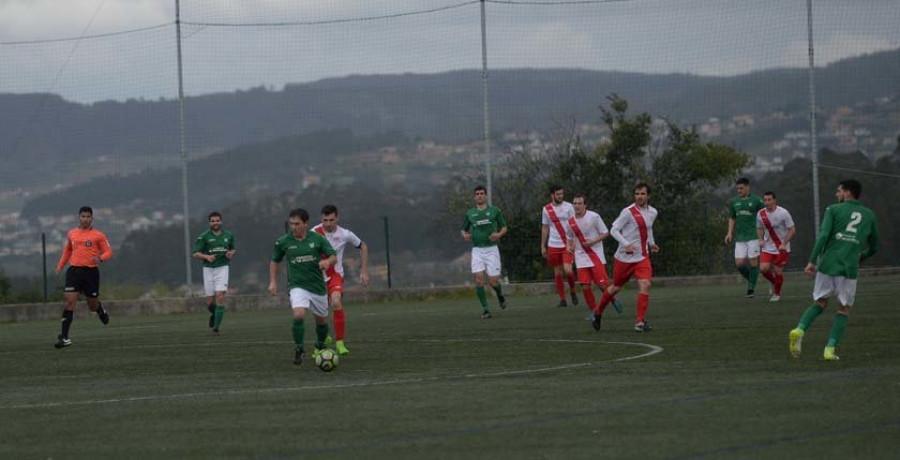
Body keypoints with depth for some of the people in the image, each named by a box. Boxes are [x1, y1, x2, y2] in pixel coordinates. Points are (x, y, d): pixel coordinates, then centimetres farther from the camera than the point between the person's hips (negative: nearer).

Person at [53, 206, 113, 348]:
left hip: (91, 271, -1)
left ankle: (100, 310, 49)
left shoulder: (98, 235, 0)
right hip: (74, 270, 1)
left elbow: (108, 252, 1)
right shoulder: (72, 234, 11)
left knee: (93, 305, 8)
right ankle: (64, 337, -14)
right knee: (69, 301, -13)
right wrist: (60, 265, 16)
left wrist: (100, 259, -20)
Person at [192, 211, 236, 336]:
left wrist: (231, 253, 0)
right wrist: (207, 257, -20)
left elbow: (233, 249, 23)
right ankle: (213, 314, 38)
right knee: (210, 301, 2)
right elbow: (195, 253, -2)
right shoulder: (204, 236, -3)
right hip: (208, 269, 0)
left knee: (220, 296, -15)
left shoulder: (228, 235, 6)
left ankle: (216, 327, -12)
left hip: (222, 268, 0)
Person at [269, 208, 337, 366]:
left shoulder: (317, 239, -4)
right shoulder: (283, 242, -3)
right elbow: (275, 261, 12)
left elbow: (334, 256, -1)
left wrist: (328, 261, -24)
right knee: (299, 315, -25)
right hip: (297, 286, -2)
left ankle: (320, 347, 43)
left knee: (321, 320, 13)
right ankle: (299, 350, -10)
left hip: (317, 286, 2)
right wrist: (272, 282, 3)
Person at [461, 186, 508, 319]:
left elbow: (504, 227, 10)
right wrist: (465, 235, -6)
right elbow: (463, 229, 18)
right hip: (477, 250, 2)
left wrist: (499, 234, -12)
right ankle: (485, 309, -5)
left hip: (491, 249, -2)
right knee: (478, 279, -13)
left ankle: (500, 294, 31)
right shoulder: (470, 213, 9)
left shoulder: (494, 211, 3)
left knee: (493, 281, -4)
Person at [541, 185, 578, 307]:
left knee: (568, 270, -16)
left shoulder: (568, 207, 0)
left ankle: (572, 291, 10)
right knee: (557, 273, 4)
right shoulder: (546, 209, 7)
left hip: (567, 245, -2)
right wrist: (543, 246, 11)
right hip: (553, 245, 2)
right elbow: (545, 228, 13)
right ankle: (562, 299, 11)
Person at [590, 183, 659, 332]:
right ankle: (598, 312, 33)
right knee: (616, 287, 9)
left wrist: (651, 244, 15)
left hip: (642, 257, 4)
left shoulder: (653, 212, 6)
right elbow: (614, 230, -12)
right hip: (624, 257, -4)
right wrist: (626, 244, -24)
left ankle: (640, 321, -13)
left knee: (645, 285, -17)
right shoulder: (628, 212, -13)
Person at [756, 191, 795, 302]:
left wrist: (784, 244, -20)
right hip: (768, 247, 3)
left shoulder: (783, 213, -15)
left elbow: (792, 230, -11)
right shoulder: (760, 214, -1)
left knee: (778, 271, -2)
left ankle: (777, 294, 20)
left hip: (782, 248, -3)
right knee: (763, 268, -12)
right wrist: (761, 240, -4)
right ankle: (774, 282, 20)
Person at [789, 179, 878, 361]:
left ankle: (800, 329, -10)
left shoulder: (834, 210, 5)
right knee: (845, 309, 14)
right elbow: (874, 247, 20)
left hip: (828, 264, 0)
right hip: (849, 269, 0)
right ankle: (830, 348, -1)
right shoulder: (869, 216, 13)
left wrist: (812, 261, -8)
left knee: (820, 303, 16)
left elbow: (823, 236, -9)